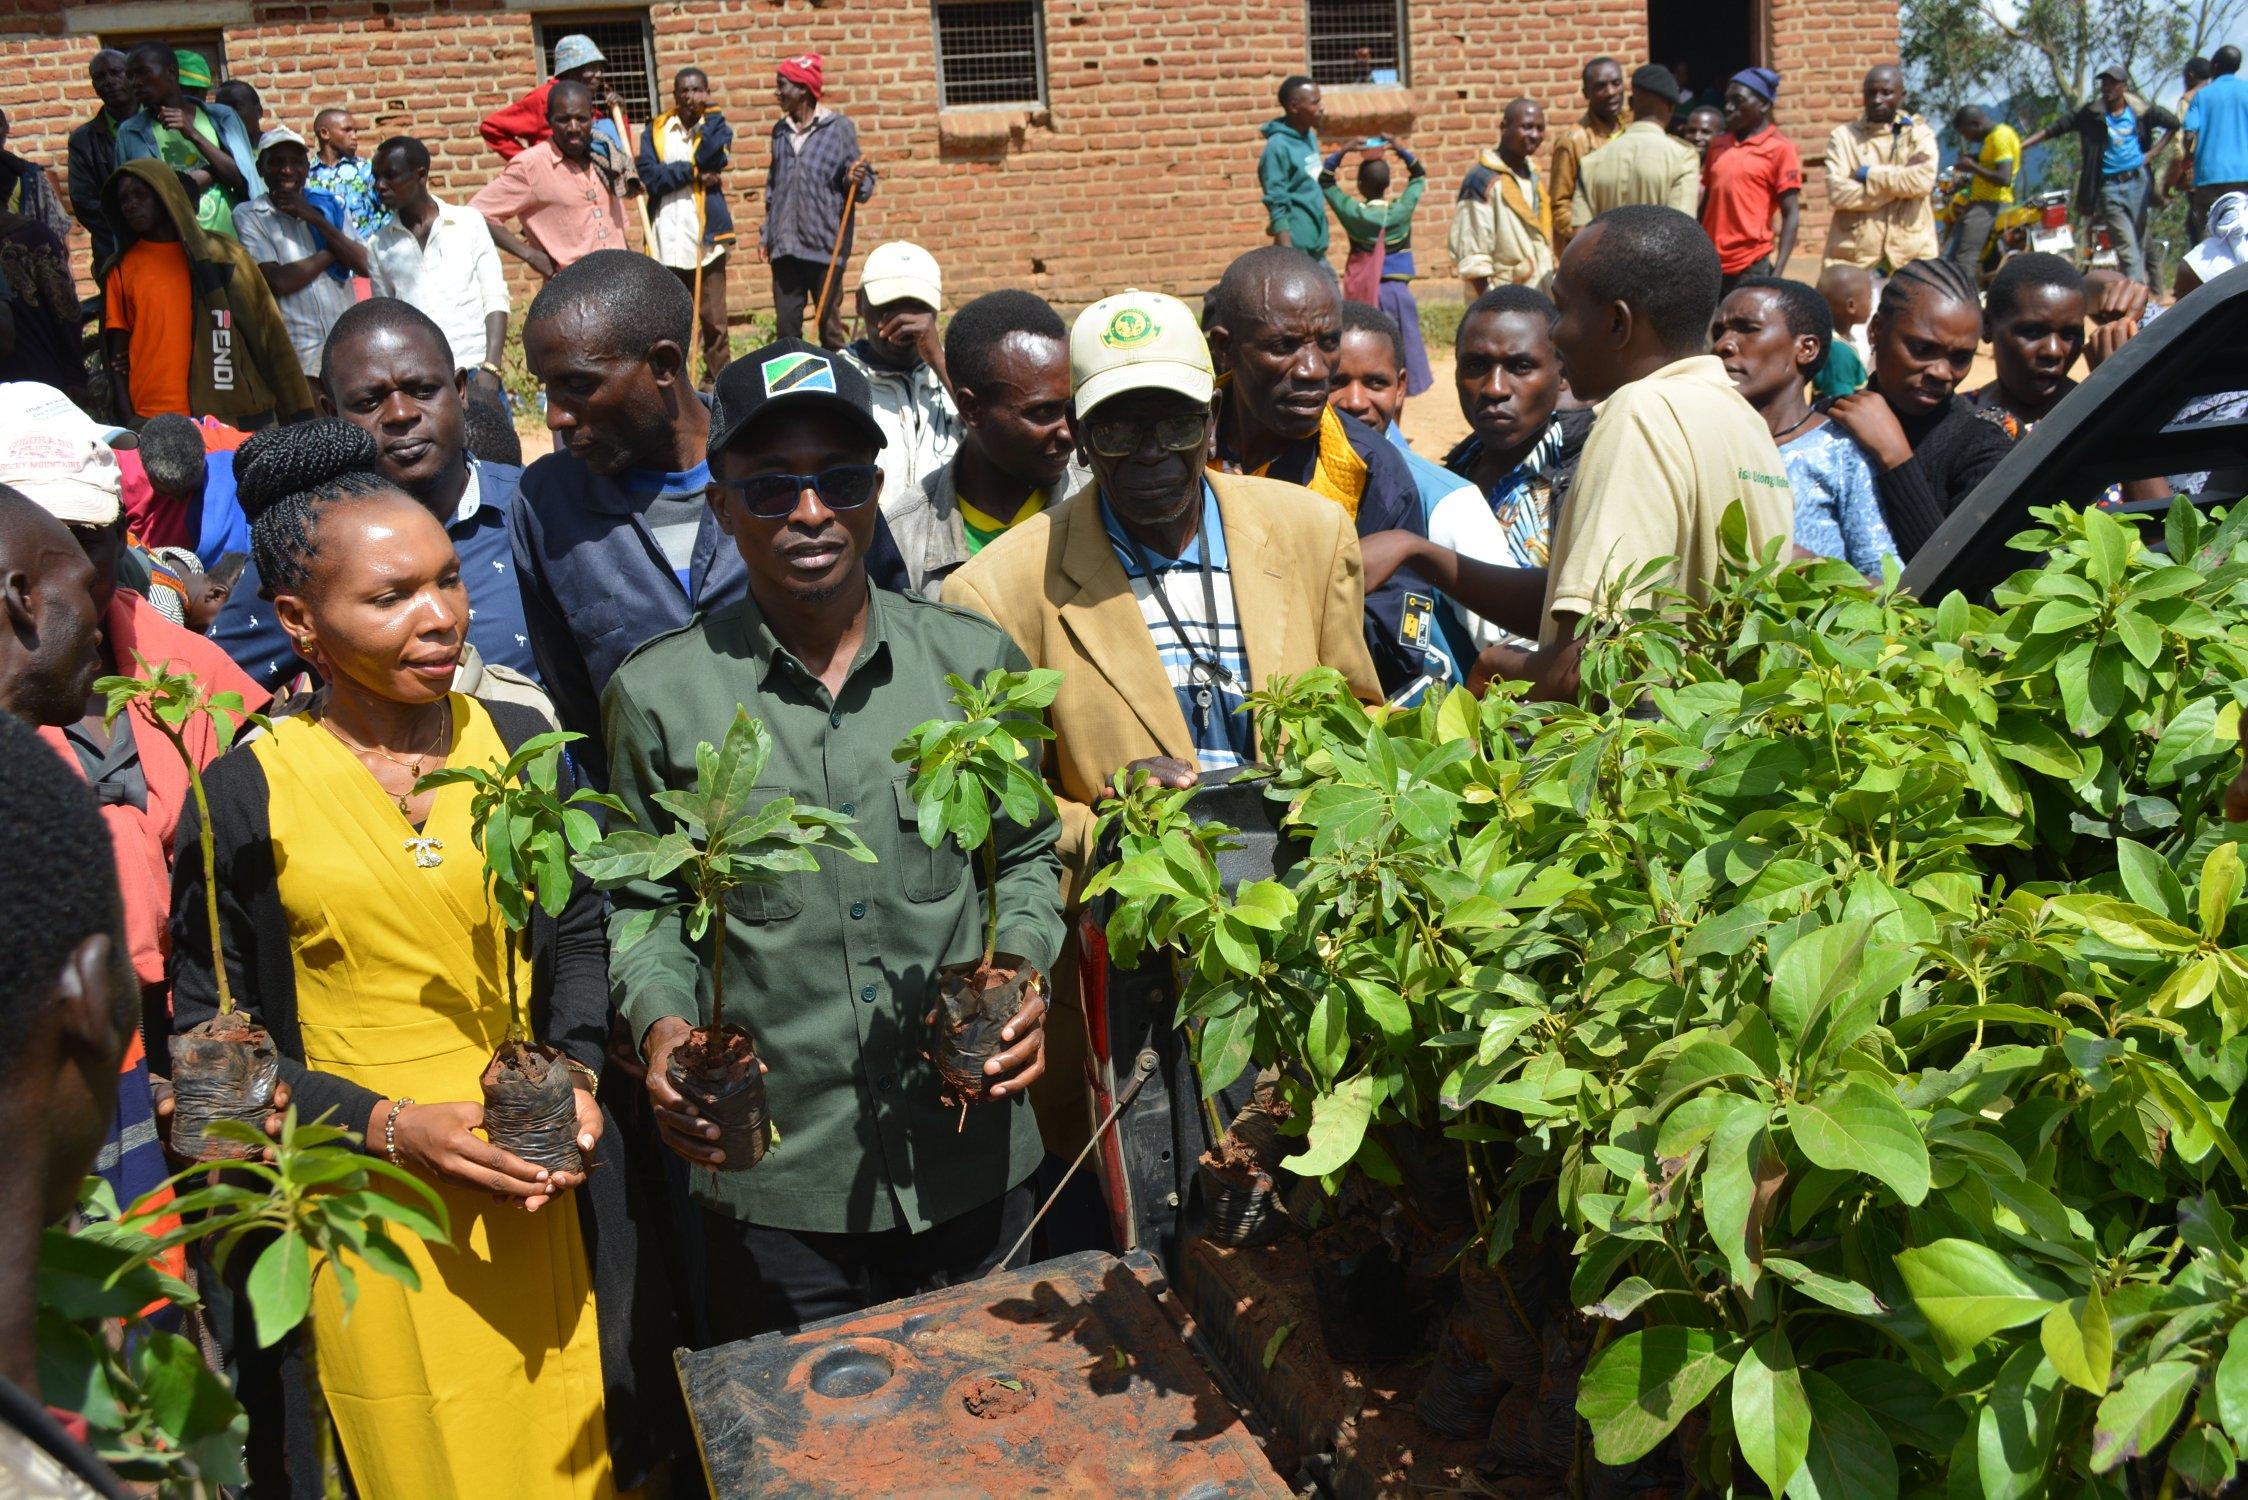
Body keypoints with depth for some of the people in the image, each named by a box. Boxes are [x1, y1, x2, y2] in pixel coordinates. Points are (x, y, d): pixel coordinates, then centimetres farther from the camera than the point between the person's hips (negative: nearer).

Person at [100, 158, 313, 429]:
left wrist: (298, 412, 3)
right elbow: (117, 355, 10)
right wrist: (127, 419, -3)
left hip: (233, 414, 0)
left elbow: (268, 333, 9)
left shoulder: (219, 254, 10)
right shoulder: (121, 270, 11)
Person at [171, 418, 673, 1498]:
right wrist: (388, 1125, -15)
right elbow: (208, 1032, -5)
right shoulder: (244, 796, -10)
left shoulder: (518, 744, -1)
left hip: (536, 1197, 3)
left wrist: (577, 1073, -9)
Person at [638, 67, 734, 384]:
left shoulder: (717, 128, 9)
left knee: (713, 319, -4)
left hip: (706, 236, -1)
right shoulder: (655, 131, 10)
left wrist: (710, 117, -9)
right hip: (666, 238, 1)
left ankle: (717, 380, 3)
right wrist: (694, 172, -10)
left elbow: (712, 158, -13)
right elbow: (650, 176, -5)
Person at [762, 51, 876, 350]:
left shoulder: (839, 127, -2)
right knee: (786, 326, 4)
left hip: (825, 246, -4)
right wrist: (766, 234, 18)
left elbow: (860, 187, -2)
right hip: (785, 247, 5)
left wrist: (856, 181, -24)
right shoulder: (781, 130, 14)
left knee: (829, 324, 2)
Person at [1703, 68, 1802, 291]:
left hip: (1753, 266, -5)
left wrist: (1777, 271, -15)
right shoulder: (1717, 145, 13)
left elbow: (1791, 214, -6)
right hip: (1710, 264, 5)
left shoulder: (1779, 148, -3)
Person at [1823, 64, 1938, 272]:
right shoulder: (1843, 135, 8)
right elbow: (1837, 192, -8)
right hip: (1853, 253, 0)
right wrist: (1903, 173, -8)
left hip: (1911, 254, 0)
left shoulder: (1919, 133, 9)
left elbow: (1923, 180, -10)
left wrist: (1866, 174, -7)